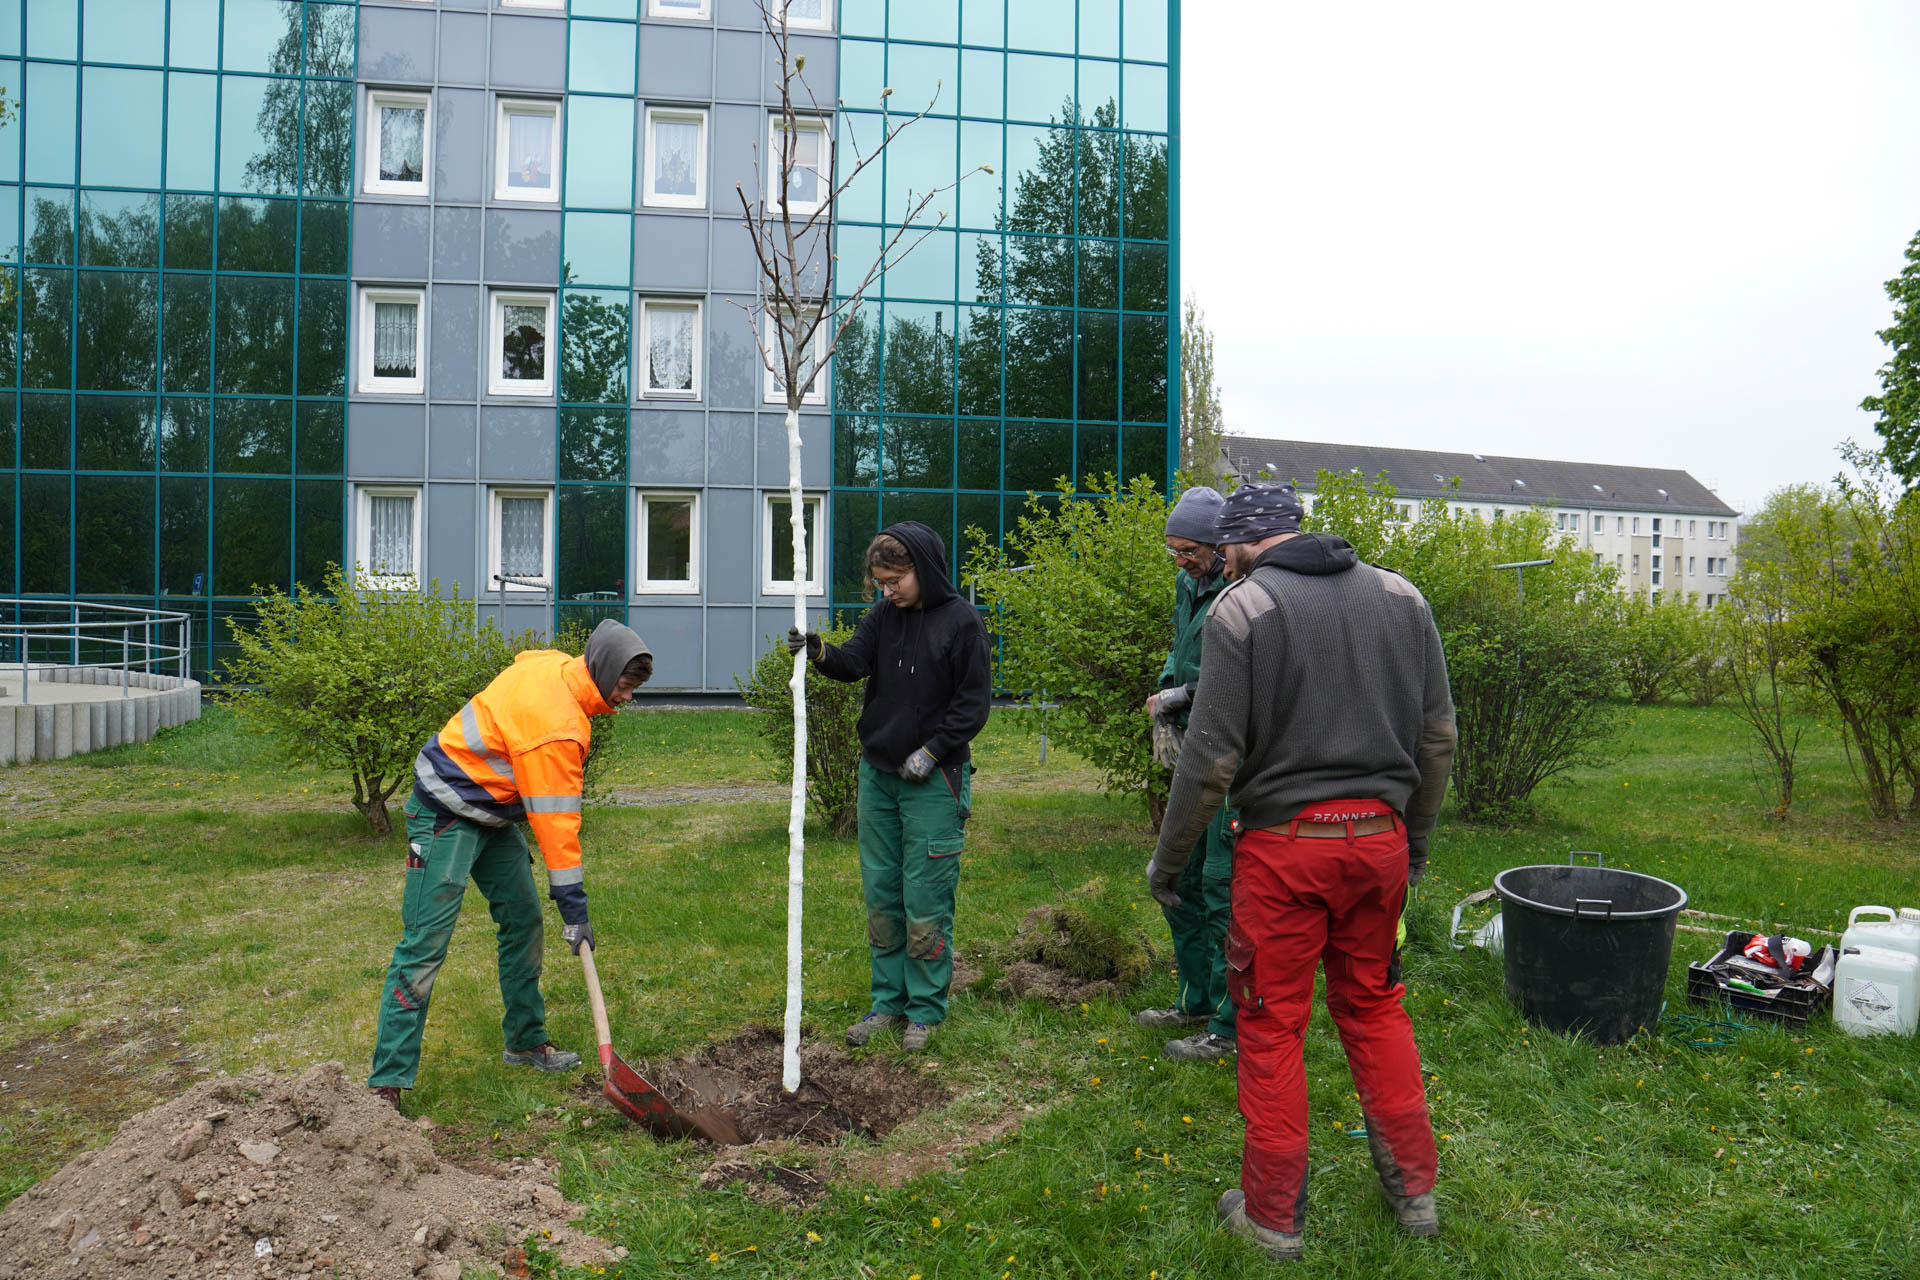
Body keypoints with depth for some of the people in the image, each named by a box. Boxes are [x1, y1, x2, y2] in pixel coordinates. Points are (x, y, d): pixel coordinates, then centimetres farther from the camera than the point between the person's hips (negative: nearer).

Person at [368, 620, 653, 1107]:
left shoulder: (556, 665, -2)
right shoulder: (556, 724, -29)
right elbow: (556, 820, -26)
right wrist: (574, 905, -20)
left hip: (494, 810, 10)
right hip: (448, 815, -10)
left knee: (524, 924, 12)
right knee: (425, 943, -10)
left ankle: (526, 1042, 26)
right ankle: (387, 1082, -5)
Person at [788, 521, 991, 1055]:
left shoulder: (961, 620, -8)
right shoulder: (884, 614, 7)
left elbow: (974, 701, -8)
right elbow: (853, 661, -5)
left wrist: (931, 752, -13)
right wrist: (819, 651, -25)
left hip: (933, 779, -6)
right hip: (877, 772, 6)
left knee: (925, 900, -1)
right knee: (881, 895, 11)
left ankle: (926, 1010, 14)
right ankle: (888, 1002, 24)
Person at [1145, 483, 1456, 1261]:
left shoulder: (1242, 608, -8)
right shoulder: (1400, 596, 8)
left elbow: (1212, 757, -12)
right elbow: (1438, 738, 10)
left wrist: (1167, 859, 0)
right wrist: (1416, 839, 21)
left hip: (1285, 844, -5)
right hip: (1380, 838, 5)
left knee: (1272, 1024, 7)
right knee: (1375, 1004, 21)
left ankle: (1273, 1215, 20)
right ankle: (1413, 1189, 31)